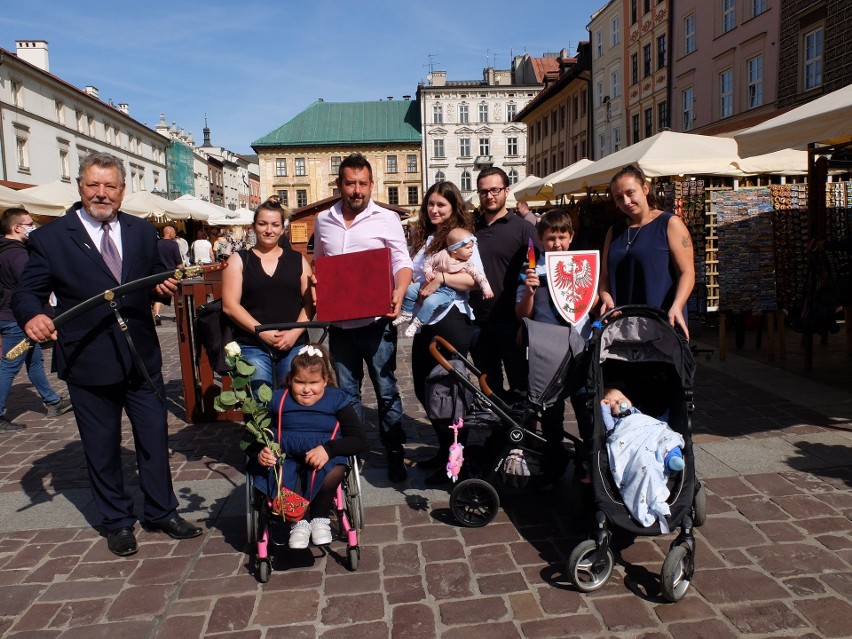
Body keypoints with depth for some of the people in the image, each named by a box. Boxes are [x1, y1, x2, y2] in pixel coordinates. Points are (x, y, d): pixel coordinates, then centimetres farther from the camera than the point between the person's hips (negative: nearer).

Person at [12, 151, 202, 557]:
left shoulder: (143, 232, 6)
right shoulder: (50, 238, -4)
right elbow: (27, 292, -3)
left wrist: (166, 287, -11)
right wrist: (32, 316, -25)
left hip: (142, 357, 3)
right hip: (88, 363, -2)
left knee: (154, 437, 13)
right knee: (102, 447, 12)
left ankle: (162, 512, 32)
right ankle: (117, 521, 31)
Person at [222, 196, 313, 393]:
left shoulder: (297, 260, 12)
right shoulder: (239, 260, 8)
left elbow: (310, 302, 6)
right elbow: (230, 305, -1)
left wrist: (295, 332, -10)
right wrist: (261, 332, -12)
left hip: (293, 344, 1)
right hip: (252, 345, -1)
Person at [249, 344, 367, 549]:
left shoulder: (337, 399, 2)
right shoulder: (277, 400, 7)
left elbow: (360, 440, -6)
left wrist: (328, 449, -25)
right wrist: (259, 453, -20)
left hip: (323, 457, -1)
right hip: (284, 457, 2)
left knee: (335, 472, -36)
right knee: (266, 481, -31)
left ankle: (319, 517, -5)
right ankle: (299, 519, -2)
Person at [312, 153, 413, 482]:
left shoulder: (387, 219, -3)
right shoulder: (323, 220, 9)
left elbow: (402, 262, -7)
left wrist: (399, 291, -26)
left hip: (375, 321, -4)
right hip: (339, 322, 4)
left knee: (386, 390, 5)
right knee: (347, 391, 15)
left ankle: (394, 452, 20)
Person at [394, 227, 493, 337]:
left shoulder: (467, 264, -5)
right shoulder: (442, 254, -4)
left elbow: (478, 275, -7)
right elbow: (428, 262, 5)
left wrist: (486, 288, -19)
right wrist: (428, 272, -13)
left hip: (448, 292, -3)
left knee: (430, 302, -29)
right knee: (410, 289, -7)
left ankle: (416, 323, -13)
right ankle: (406, 314, 12)